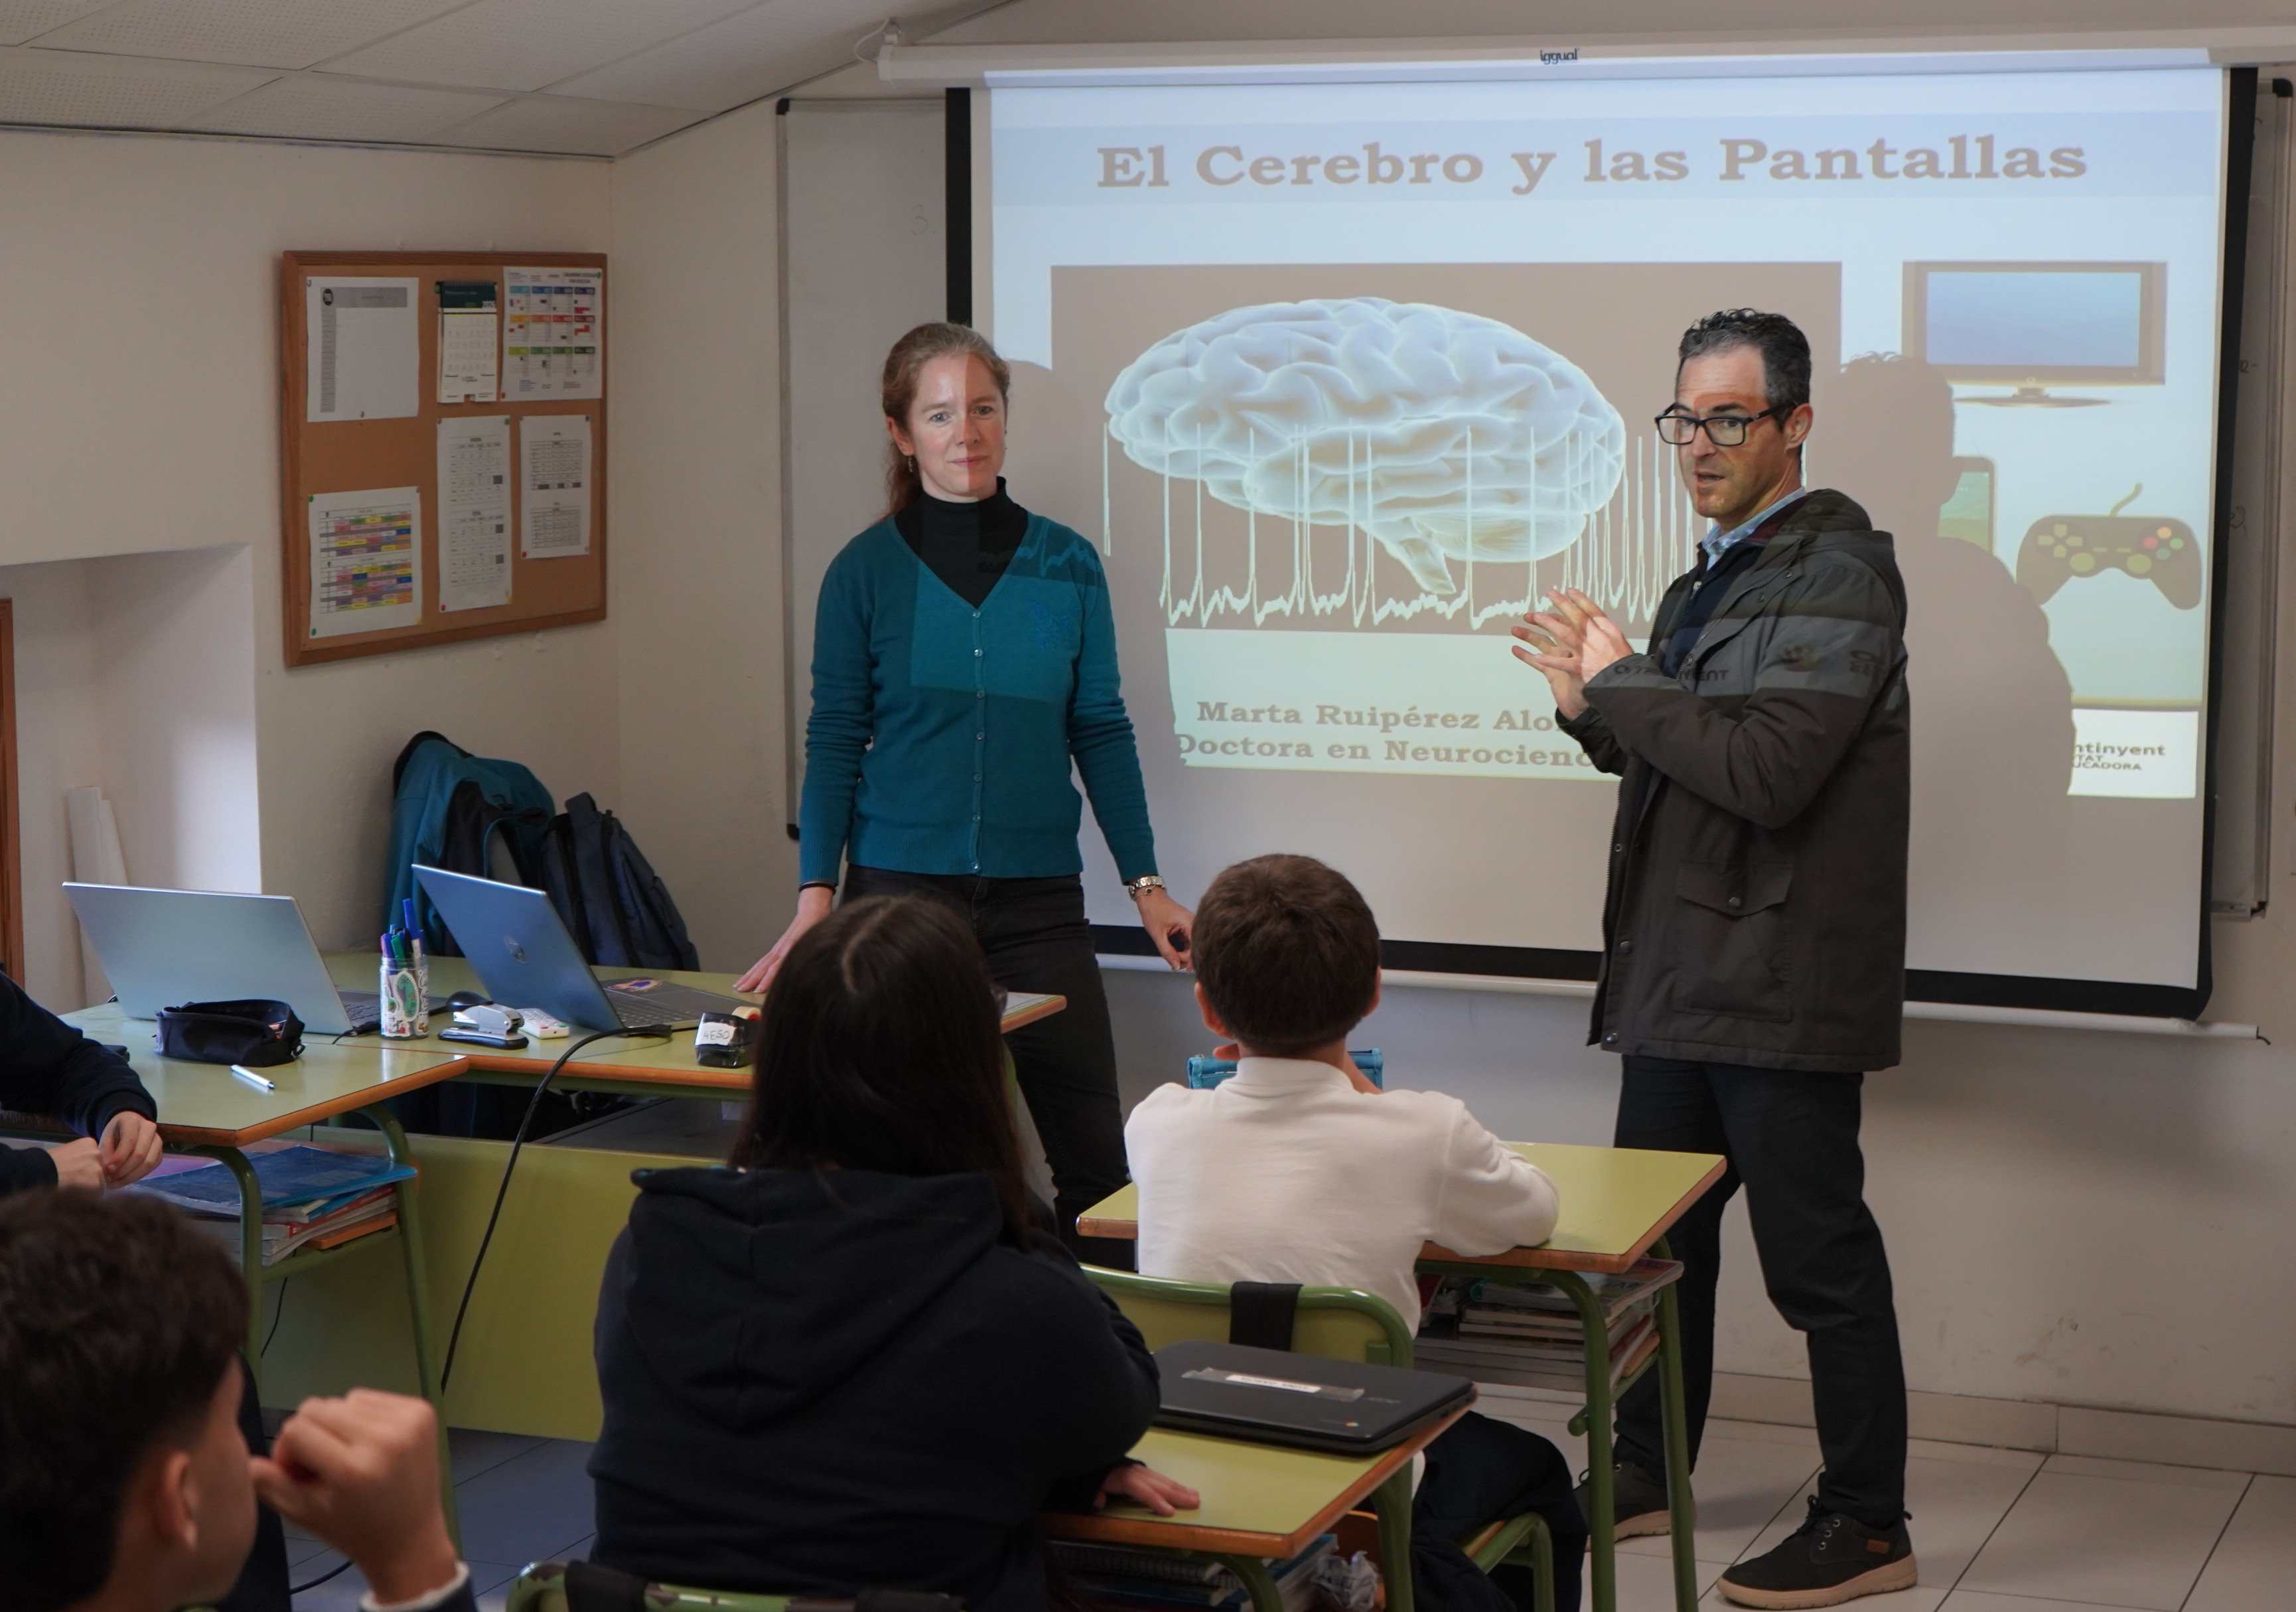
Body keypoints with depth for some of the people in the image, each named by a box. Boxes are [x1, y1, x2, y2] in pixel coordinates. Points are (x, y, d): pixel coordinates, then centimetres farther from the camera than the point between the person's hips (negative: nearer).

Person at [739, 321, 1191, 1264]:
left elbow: (1100, 731, 8)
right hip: (900, 889, -1)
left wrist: (1146, 883, 4)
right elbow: (835, 738, 2)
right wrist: (815, 896, -6)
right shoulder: (867, 570, 0)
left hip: (1039, 898, 1)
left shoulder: (1066, 566, 4)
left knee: (1093, 1153, -1)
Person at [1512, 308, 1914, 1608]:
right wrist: (1599, 706, 1)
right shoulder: (1715, 576, 16)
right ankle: (1646, 1475, 32)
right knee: (1657, 1240, 18)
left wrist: (1622, 683, -14)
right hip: (1683, 980, 9)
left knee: (1819, 1259, -1)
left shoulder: (1838, 573, -14)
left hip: (1780, 991, -9)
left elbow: (1767, 769, -24)